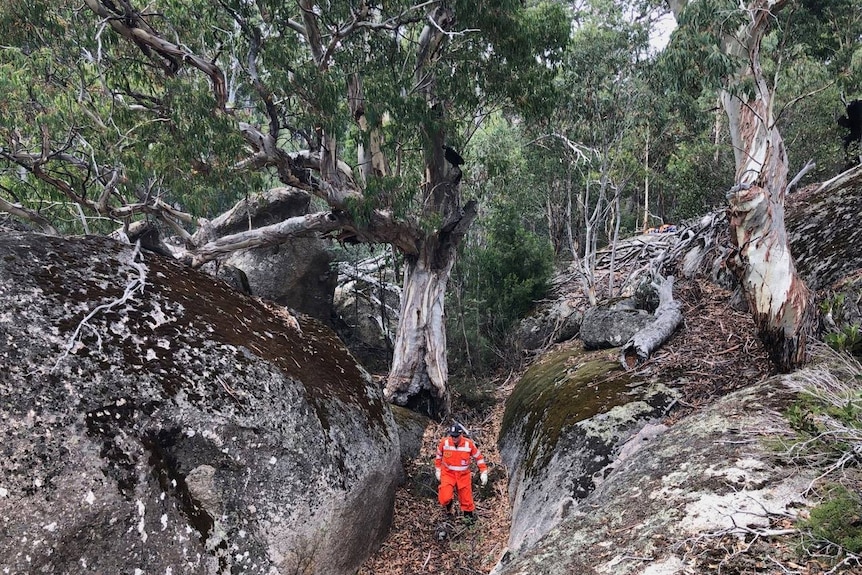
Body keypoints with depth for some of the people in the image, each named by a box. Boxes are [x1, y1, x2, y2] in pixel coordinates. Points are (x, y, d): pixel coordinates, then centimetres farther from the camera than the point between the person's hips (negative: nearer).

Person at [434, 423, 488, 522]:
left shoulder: (469, 444, -15)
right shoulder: (444, 442, -14)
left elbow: (479, 457, -1)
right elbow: (438, 456, 6)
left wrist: (484, 472, -3)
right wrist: (438, 470, 12)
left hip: (463, 475, 1)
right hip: (448, 473, -1)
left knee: (466, 498, 7)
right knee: (444, 498, -15)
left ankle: (468, 513, 37)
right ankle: (449, 504, 21)